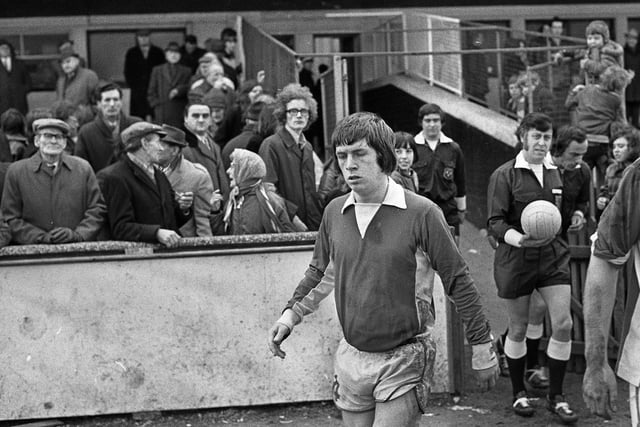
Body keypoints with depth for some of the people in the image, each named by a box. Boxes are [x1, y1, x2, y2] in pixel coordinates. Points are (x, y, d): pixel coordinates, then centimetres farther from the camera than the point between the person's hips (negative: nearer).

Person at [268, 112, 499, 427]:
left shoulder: (421, 213, -12)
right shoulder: (335, 212, 3)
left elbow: (458, 281, -7)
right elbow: (320, 272, 18)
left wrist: (482, 348, -4)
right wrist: (290, 314, 5)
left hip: (405, 363, -5)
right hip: (352, 359, 5)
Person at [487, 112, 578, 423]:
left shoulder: (554, 173, 10)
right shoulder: (504, 175, -7)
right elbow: (495, 222, -12)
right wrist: (520, 239, -27)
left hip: (553, 257, 4)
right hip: (516, 259, -4)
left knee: (563, 324, -5)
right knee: (518, 329, 7)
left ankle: (556, 397, 8)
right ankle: (519, 392, 26)